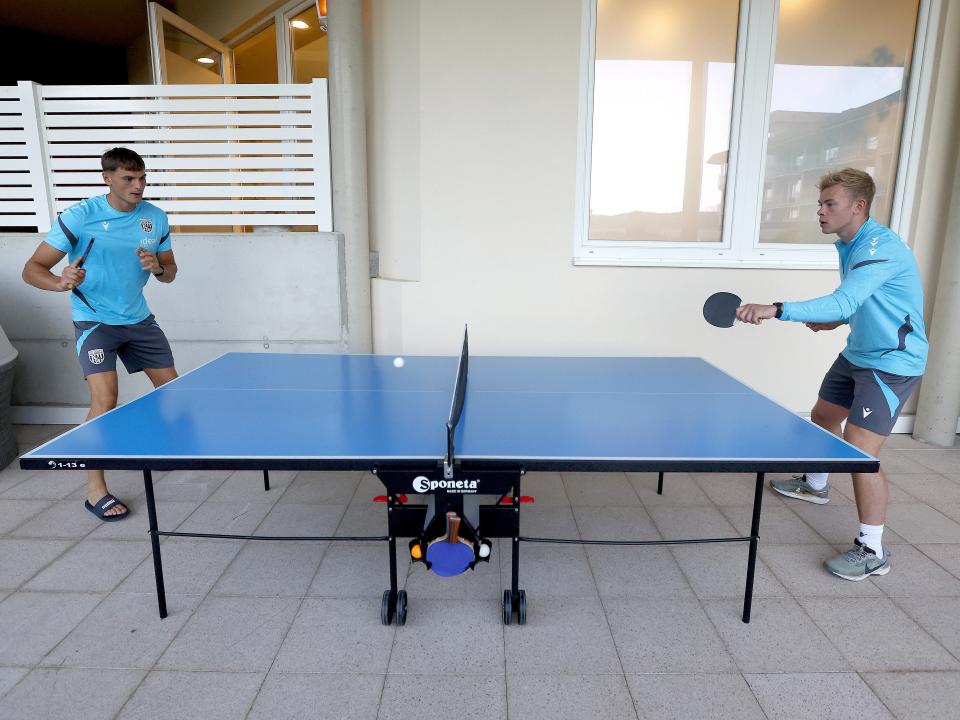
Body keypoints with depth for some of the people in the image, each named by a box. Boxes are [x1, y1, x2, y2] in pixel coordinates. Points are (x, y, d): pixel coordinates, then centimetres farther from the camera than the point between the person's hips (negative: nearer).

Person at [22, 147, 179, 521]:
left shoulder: (155, 218, -2)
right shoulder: (80, 216, -15)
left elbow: (170, 273, 7)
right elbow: (32, 269, -15)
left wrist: (158, 267, -17)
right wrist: (60, 281, -37)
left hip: (138, 319, 5)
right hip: (94, 320, -5)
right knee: (105, 400, -18)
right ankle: (95, 490, -5)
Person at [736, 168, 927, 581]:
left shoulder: (882, 248, -25)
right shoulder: (849, 245, 6)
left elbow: (843, 302, -39)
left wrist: (777, 310, -48)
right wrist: (838, 322, 5)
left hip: (892, 363, -10)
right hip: (857, 355, 10)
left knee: (860, 452, -14)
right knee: (823, 416, 23)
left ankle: (872, 551, 2)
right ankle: (815, 485, 50)